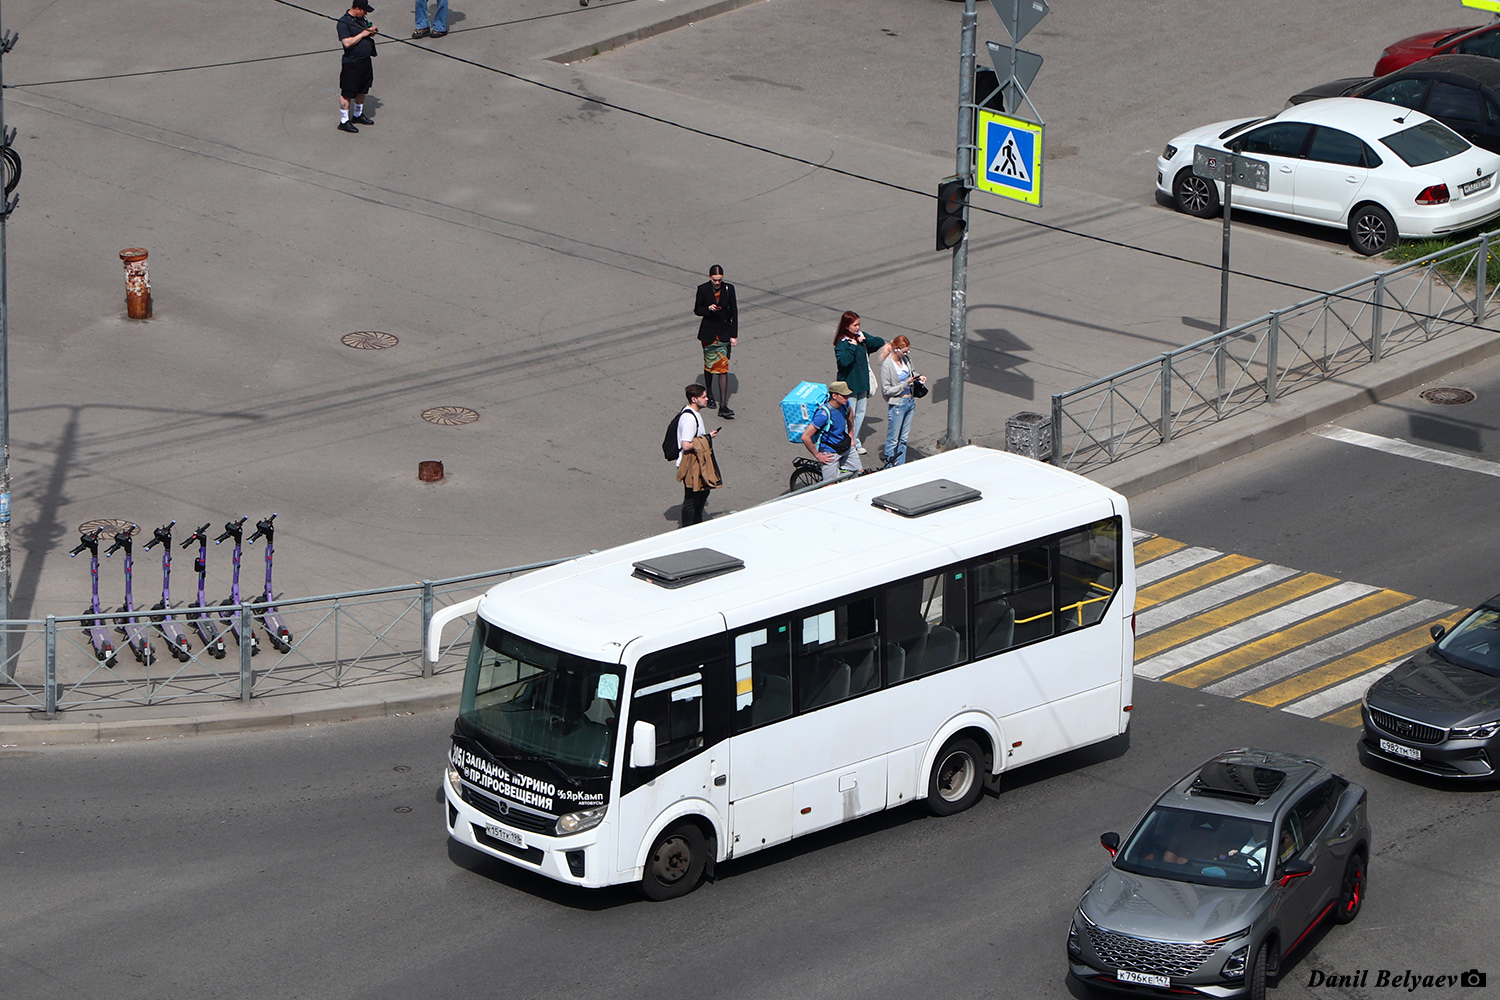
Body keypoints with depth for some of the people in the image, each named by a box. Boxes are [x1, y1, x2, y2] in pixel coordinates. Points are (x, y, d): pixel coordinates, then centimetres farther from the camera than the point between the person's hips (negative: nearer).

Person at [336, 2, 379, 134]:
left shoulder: (362, 19, 9)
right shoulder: (343, 23, -18)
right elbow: (347, 42, -26)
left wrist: (371, 32, 2)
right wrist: (363, 34, -22)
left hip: (366, 61, 9)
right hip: (352, 63, -9)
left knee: (362, 90, 20)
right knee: (348, 93, -2)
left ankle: (358, 115, 37)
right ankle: (344, 121, 5)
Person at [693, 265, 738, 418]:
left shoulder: (729, 289, -5)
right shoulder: (703, 289, -7)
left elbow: (734, 312, -1)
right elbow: (697, 310, 0)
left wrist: (734, 335, -4)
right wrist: (708, 309, -21)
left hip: (724, 332, 0)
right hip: (708, 333, 0)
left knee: (723, 367, -5)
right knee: (709, 365, 12)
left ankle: (723, 406, -9)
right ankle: (709, 395, 37)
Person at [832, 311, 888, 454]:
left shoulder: (861, 335, 2)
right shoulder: (841, 343, -19)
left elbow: (880, 342, 2)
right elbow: (843, 361, -35)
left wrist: (865, 340, -13)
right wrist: (853, 346, -29)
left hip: (862, 382, 7)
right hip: (849, 383, -7)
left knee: (861, 413, 16)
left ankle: (855, 441, 30)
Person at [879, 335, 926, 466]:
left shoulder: (906, 359, 2)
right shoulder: (887, 365, -17)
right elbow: (886, 390, -16)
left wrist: (918, 377, -1)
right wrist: (906, 383, -21)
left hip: (910, 402, 7)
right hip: (897, 405, -7)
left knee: (904, 438, 15)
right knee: (893, 439, 3)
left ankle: (900, 465, 25)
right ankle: (889, 464, 16)